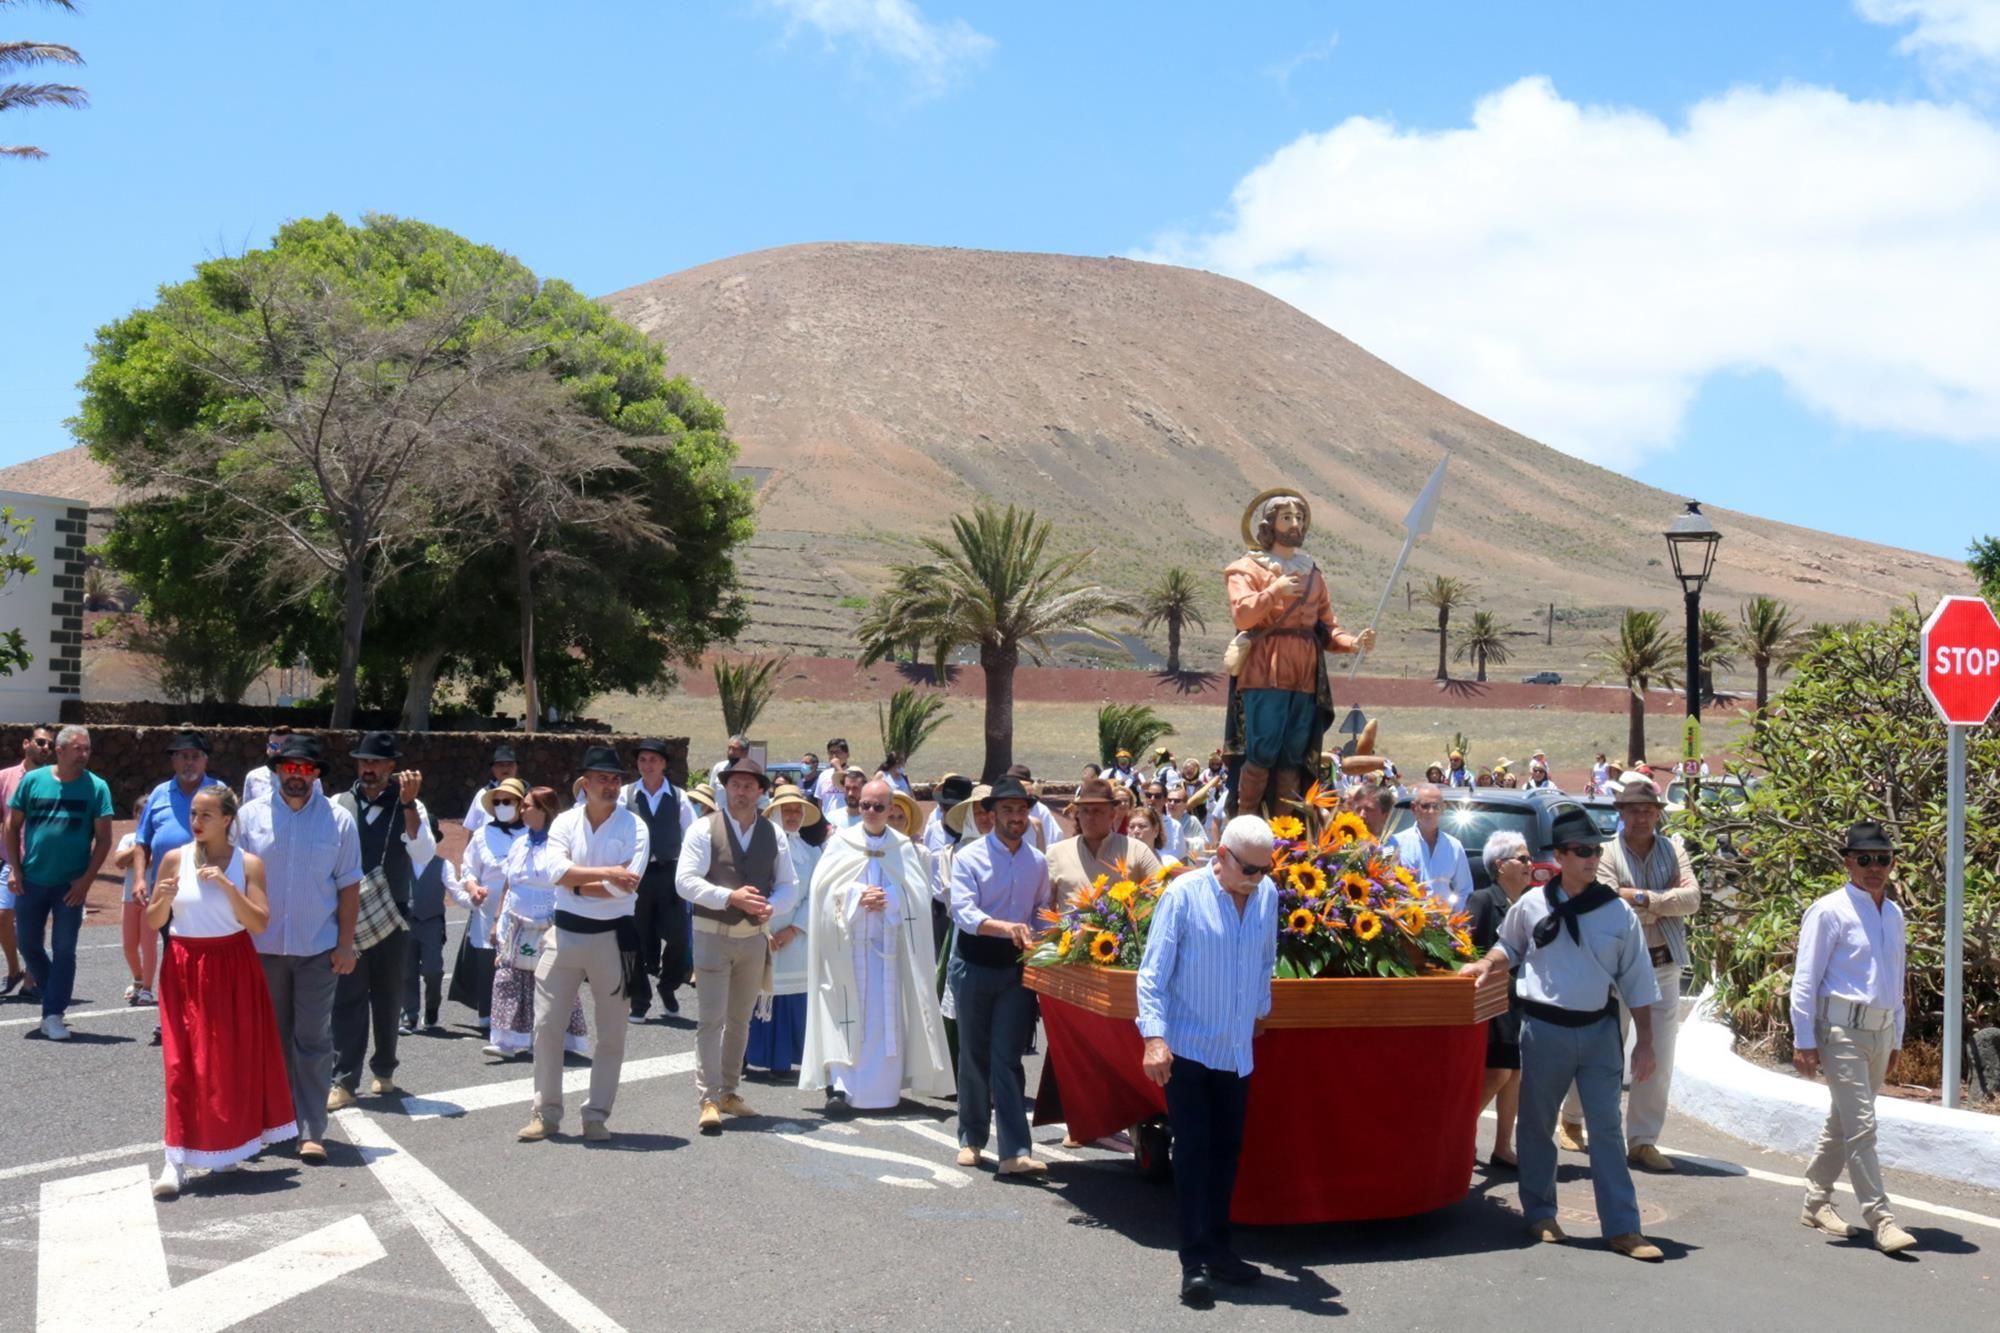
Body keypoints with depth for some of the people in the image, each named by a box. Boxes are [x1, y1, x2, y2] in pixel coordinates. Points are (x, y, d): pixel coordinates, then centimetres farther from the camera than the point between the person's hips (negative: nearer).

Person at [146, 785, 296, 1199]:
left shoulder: (248, 863, -3)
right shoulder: (174, 859, -1)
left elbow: (259, 923, -11)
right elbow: (151, 923, 4)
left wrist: (227, 886, -21)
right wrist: (163, 900, -17)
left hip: (233, 967, 0)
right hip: (185, 967, 0)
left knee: (235, 1059, 5)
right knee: (184, 1061, -5)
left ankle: (226, 1147, 21)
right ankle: (177, 1159, -7)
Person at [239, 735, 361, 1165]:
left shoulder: (338, 820, 0)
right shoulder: (250, 816, 0)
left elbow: (349, 886, 1)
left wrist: (346, 944, -2)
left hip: (317, 949, -1)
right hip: (262, 947, 1)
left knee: (313, 1041, -1)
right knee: (272, 1038, 12)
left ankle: (311, 1131, 1)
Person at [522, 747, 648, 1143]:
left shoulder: (633, 826, -5)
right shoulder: (565, 822, 1)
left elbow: (627, 884, -17)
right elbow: (556, 872, -15)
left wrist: (577, 883, -12)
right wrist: (607, 873, -20)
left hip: (613, 936, -1)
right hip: (565, 932, 2)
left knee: (611, 1033, 5)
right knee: (546, 1026, 3)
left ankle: (596, 1115, 15)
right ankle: (546, 1112, 14)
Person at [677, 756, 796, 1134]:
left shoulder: (774, 835, 5)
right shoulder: (704, 829, -7)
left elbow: (788, 885, 7)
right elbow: (685, 880, -14)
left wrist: (772, 905, -15)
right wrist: (730, 897, -25)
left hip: (754, 937, 5)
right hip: (712, 934, -5)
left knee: (740, 1019, 14)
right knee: (711, 1019, -9)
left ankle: (729, 1092, 26)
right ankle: (708, 1100, -8)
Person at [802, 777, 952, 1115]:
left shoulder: (905, 848, 8)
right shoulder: (841, 843, 6)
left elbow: (917, 894, 1)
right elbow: (826, 887, -3)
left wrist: (888, 900, -16)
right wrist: (857, 898, -17)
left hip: (888, 943, 1)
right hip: (847, 942, -1)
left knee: (886, 1016, 1)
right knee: (845, 1013, -7)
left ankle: (882, 1087, 8)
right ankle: (840, 1086, -10)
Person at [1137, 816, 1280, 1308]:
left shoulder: (1268, 895, 1)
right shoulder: (1184, 894, -14)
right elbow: (1153, 971, -14)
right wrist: (1154, 1036, -21)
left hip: (1236, 1050, 5)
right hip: (1187, 1046, -5)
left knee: (1226, 1151, 12)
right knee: (1193, 1151, -5)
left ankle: (1217, 1251, 24)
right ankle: (1195, 1263, -2)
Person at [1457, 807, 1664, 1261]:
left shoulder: (1618, 912, -2)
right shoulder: (1532, 905, -3)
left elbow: (1637, 981, 2)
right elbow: (1509, 946, 17)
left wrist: (1645, 1042, 1)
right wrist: (1486, 964, -3)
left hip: (1599, 1029, 0)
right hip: (1544, 1028, 0)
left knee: (1606, 1129, 1)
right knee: (1537, 1125, 10)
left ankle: (1622, 1227, 3)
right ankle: (1539, 1213, 26)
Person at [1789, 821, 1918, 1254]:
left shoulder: (1893, 914, 12)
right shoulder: (1830, 911, -9)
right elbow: (1805, 978, -9)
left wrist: (1896, 1038, 21)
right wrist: (1804, 1039, -12)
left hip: (1880, 1031, 7)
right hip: (1842, 1029, -7)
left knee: (1843, 1122, 16)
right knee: (1861, 1126, -9)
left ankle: (1817, 1203, 27)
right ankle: (1880, 1219, -7)